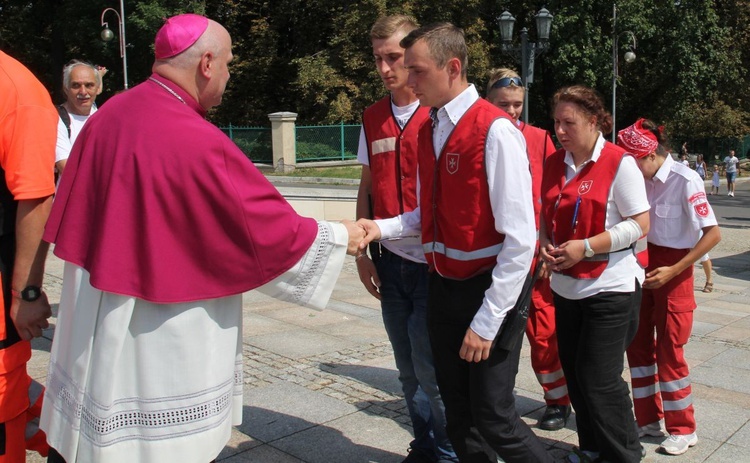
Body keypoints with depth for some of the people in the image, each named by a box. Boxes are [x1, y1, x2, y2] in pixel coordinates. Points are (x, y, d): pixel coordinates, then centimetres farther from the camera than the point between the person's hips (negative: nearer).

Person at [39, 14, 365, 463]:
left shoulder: (106, 117, -1)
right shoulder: (196, 142, -23)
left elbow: (73, 218, 9)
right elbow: (273, 230, -17)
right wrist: (339, 236, -1)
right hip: (165, 346, -7)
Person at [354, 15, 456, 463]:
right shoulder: (373, 119, 9)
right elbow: (367, 187, 13)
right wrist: (363, 251, 9)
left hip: (434, 262, -5)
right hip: (391, 262, 5)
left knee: (429, 371, 1)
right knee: (409, 370, 15)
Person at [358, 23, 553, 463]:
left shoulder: (495, 131, -18)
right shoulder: (428, 130, 6)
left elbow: (520, 239, -20)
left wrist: (486, 322, -18)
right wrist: (383, 227, -5)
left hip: (489, 289, -7)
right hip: (443, 283, 7)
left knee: (493, 417, 0)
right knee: (457, 409, 16)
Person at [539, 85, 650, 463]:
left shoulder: (620, 163, -11)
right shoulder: (554, 164, 6)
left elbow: (639, 224, -14)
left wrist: (585, 247, -21)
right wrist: (545, 243, -5)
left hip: (610, 289, -6)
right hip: (567, 287, 6)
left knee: (599, 380, -3)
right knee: (574, 372, 14)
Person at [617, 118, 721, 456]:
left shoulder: (685, 180, -18)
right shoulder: (642, 180, -2)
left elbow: (713, 234, -18)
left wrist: (673, 271, -20)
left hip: (673, 274, -6)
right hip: (642, 268, 6)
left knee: (669, 352, 2)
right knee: (638, 345, 11)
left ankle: (683, 429, 20)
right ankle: (648, 419, 26)